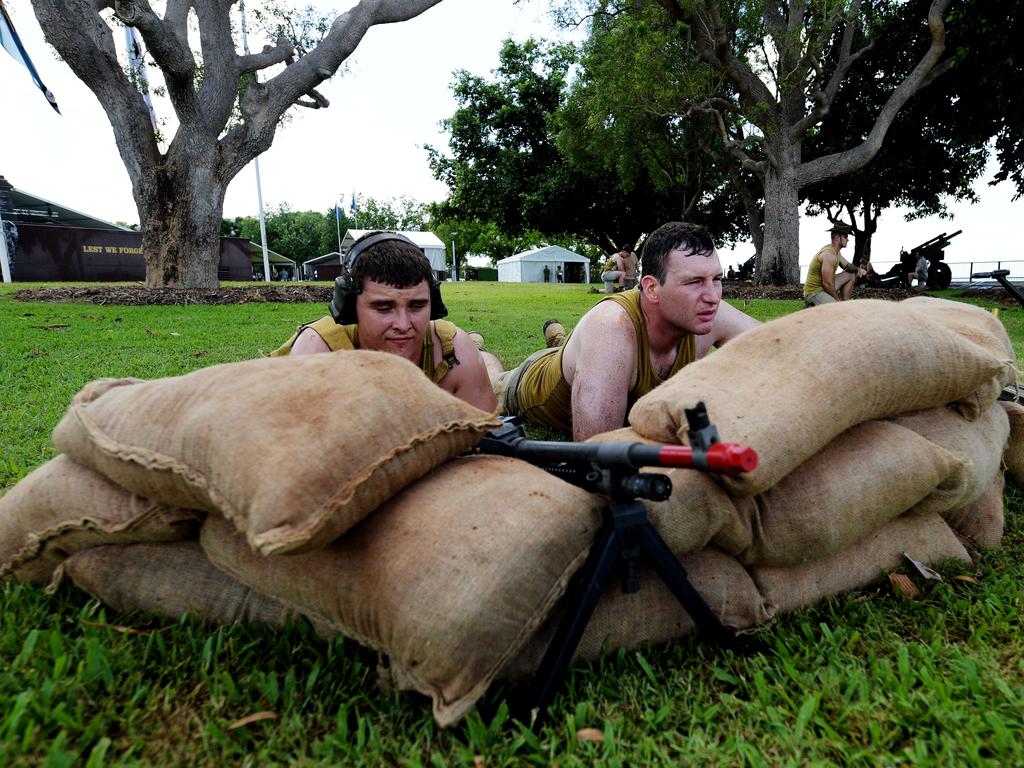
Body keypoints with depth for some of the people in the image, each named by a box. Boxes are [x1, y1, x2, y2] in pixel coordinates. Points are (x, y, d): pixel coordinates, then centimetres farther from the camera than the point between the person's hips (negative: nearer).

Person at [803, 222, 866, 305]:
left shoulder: (836, 251, 8)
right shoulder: (829, 255, -24)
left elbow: (847, 266, 21)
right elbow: (827, 284, -25)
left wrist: (858, 270, -2)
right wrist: (837, 299, -11)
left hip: (824, 287, 10)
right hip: (814, 292, -10)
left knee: (851, 274, 17)